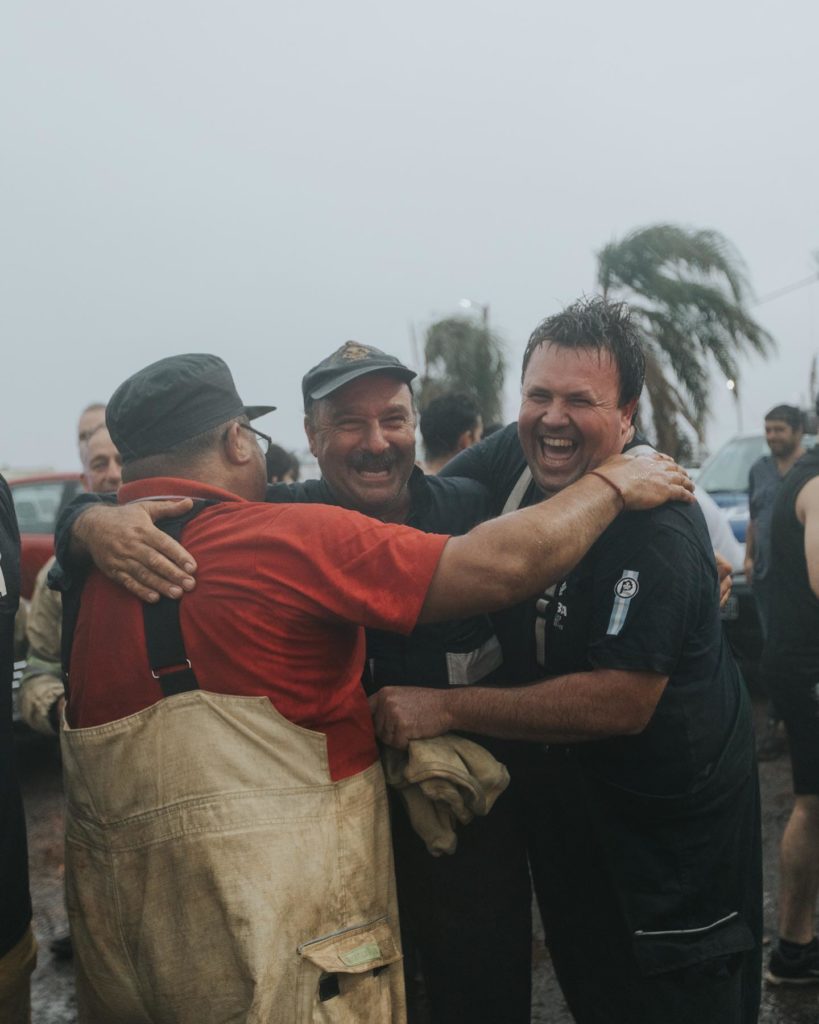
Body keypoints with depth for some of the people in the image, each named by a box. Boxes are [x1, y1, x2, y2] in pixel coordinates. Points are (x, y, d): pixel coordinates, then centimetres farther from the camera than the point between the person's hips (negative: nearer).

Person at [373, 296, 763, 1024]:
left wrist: (446, 708, -29)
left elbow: (623, 702, -31)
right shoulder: (509, 461, -8)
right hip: (563, 791, 6)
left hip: (675, 817, -6)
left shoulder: (658, 527, -28)